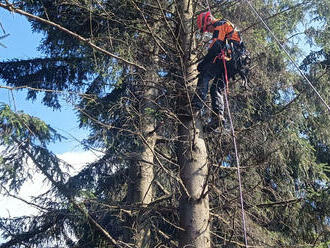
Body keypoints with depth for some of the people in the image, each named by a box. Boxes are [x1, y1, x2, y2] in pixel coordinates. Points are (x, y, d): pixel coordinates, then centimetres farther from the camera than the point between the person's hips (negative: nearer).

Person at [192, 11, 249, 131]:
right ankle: (218, 115, -15)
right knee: (217, 88, 2)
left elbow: (215, 47, -9)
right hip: (235, 64, 9)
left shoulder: (220, 24, 6)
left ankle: (197, 105, -29)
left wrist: (203, 63, -10)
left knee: (204, 76, -15)